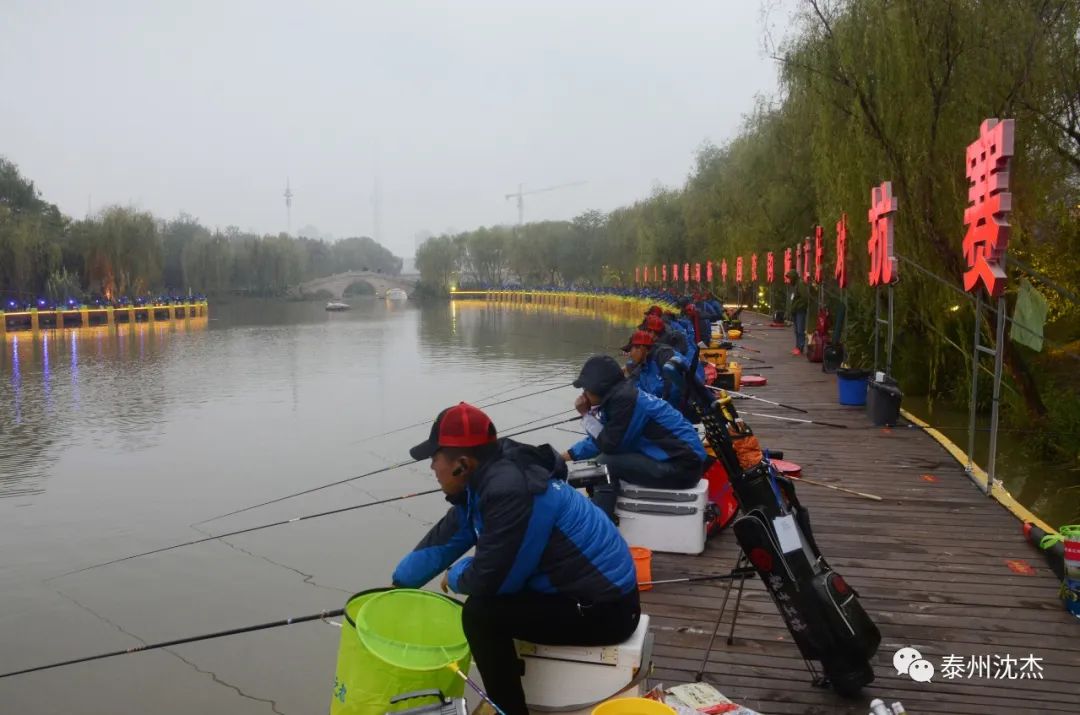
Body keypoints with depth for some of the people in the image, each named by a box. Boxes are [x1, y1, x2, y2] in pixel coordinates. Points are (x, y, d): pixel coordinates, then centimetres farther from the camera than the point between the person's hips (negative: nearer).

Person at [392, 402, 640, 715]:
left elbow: (488, 578, -23)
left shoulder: (509, 491, -27)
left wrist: (454, 576, -1)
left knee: (480, 613, -17)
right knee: (485, 600, 18)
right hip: (592, 591, 10)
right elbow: (443, 541, 14)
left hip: (604, 609, -10)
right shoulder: (487, 480, 3)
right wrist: (396, 586, 23)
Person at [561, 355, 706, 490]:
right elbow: (600, 440, 17)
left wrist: (586, 415, -6)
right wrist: (563, 457, 16)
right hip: (671, 458, 9)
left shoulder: (624, 399, -19)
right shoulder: (617, 395, 9)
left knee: (605, 464, -15)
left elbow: (610, 445, -16)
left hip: (682, 466, -9)